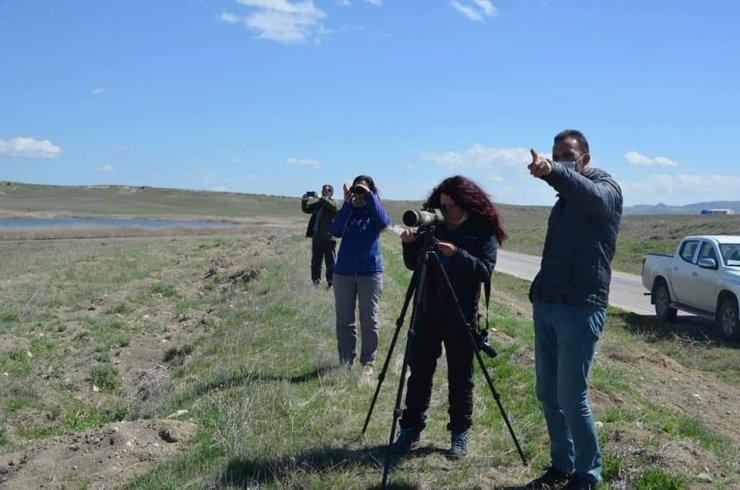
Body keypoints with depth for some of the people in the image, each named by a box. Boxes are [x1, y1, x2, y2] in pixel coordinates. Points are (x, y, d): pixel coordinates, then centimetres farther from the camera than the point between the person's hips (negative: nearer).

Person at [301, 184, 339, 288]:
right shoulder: (318, 203, 16)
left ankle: (331, 283, 1)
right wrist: (304, 201, -5)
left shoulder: (333, 203, 0)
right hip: (316, 236, 6)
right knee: (315, 262, 9)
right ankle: (315, 282, 14)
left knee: (330, 262, -2)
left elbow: (331, 205, -23)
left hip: (328, 238, -6)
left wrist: (319, 198, -30)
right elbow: (306, 209, 14)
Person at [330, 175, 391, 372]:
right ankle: (345, 361, 14)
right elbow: (336, 231, -11)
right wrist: (346, 204, -16)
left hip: (370, 272, -2)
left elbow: (384, 222, -20)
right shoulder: (347, 211, 7)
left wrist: (370, 196, -16)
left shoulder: (373, 212, 4)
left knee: (369, 320, 3)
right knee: (344, 319, 6)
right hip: (343, 272, 2)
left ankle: (368, 362, 11)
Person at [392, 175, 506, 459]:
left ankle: (460, 434, 17)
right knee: (419, 372, 6)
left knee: (460, 377, 4)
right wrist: (409, 244, -9)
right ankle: (410, 430, 15)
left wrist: (457, 254, -26)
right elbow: (413, 265, 11)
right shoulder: (434, 226, 8)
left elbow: (485, 270, -14)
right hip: (428, 311, 4)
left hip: (461, 317, -4)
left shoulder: (484, 232, -3)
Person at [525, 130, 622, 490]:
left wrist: (555, 173, -50)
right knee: (547, 393, 10)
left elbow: (593, 197, -33)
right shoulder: (564, 198, 18)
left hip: (580, 308, -8)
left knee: (571, 398, -5)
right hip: (545, 305, 8)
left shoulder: (605, 186, -6)